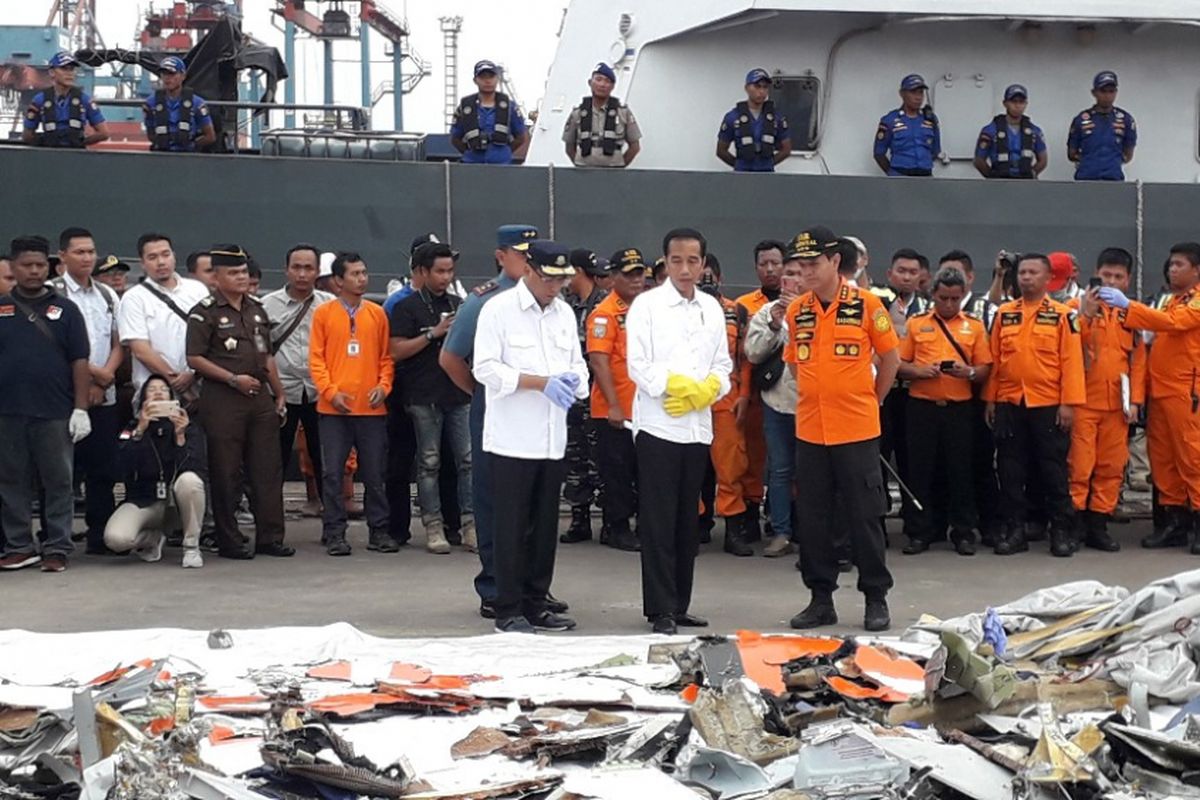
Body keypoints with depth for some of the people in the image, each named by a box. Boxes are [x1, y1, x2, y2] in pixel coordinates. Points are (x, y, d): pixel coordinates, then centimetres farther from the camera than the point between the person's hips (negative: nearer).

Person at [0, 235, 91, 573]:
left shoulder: (65, 309, 6)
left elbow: (79, 361, 3)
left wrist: (81, 408, -4)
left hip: (54, 413, -1)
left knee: (58, 482, 2)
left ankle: (57, 548, 8)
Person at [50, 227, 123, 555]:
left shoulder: (107, 295, 15)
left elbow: (118, 344, 13)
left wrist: (103, 381, -3)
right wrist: (95, 372, -11)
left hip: (105, 395, 5)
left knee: (103, 470, 6)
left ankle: (100, 538, 13)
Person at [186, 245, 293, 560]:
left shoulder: (256, 309, 15)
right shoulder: (205, 312, -5)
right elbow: (194, 358, -11)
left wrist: (279, 394, 17)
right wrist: (234, 379, -14)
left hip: (260, 398, 6)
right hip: (222, 400, -6)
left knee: (268, 470, 6)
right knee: (226, 474, 0)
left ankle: (270, 537, 12)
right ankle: (228, 542, 7)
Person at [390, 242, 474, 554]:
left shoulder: (459, 305, 16)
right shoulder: (407, 307, 1)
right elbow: (397, 351, -10)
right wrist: (435, 333, -14)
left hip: (460, 395, 4)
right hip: (424, 397, -4)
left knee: (468, 460, -1)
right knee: (429, 463, 2)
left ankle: (470, 525, 2)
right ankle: (433, 526, 7)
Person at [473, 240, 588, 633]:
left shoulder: (564, 313, 13)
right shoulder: (499, 310, -5)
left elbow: (577, 363, 20)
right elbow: (486, 368, -12)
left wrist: (574, 380, -5)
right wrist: (541, 382, -18)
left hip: (553, 438, 6)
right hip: (513, 438, -6)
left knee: (545, 525, 11)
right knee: (512, 526, -2)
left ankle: (536, 604, 20)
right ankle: (509, 611, 5)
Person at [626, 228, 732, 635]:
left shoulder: (712, 308, 11)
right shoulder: (647, 305, -3)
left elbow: (723, 365, 10)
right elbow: (639, 366, -9)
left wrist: (706, 390, -9)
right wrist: (680, 386, -14)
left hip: (698, 428, 5)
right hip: (658, 426, -5)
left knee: (687, 523, 10)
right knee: (658, 523, -4)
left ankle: (679, 605, 18)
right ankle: (660, 610, 1)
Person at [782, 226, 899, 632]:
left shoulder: (867, 304, -6)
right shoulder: (796, 311, 5)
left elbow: (891, 358, 4)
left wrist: (870, 400, 8)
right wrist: (815, 399, 11)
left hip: (857, 430, -4)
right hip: (810, 430, 4)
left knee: (864, 516, 2)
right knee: (812, 518, 7)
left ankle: (876, 598, 12)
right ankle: (821, 598, 17)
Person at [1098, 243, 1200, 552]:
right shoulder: (1171, 301, 18)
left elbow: (1172, 322, -24)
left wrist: (1127, 305, -29)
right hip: (1159, 391, 8)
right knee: (1162, 458, 8)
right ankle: (1174, 520, 14)